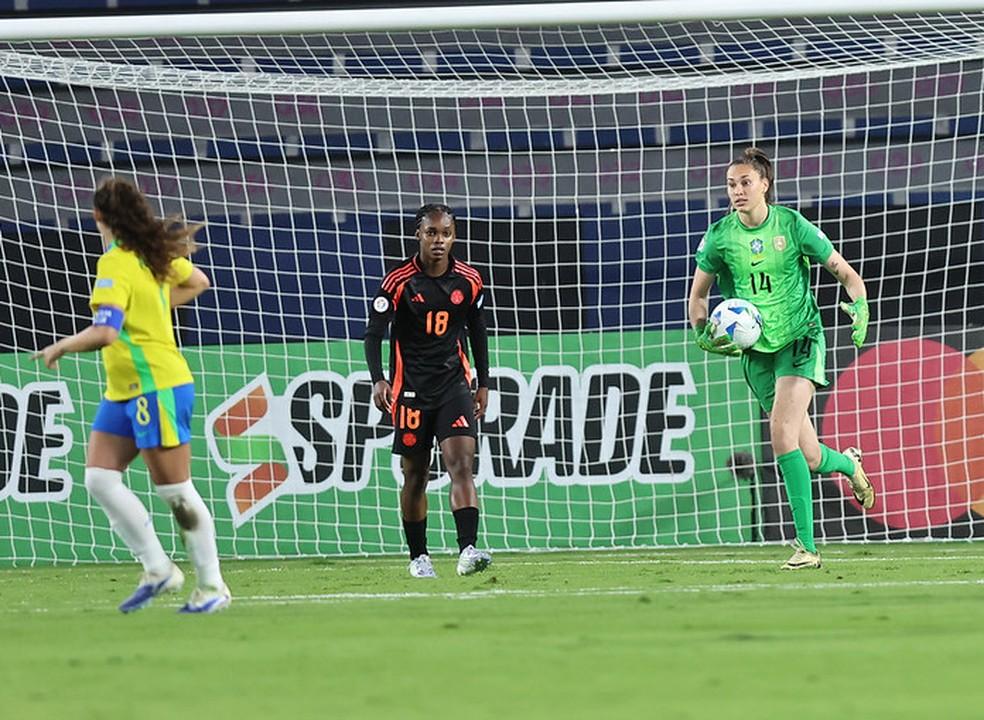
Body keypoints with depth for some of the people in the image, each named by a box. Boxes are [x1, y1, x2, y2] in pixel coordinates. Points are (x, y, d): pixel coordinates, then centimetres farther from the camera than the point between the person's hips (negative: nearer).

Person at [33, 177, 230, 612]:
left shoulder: (116, 265, -19)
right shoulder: (155, 253, 7)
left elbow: (104, 332, -31)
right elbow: (197, 283, 25)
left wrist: (59, 349, -15)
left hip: (158, 387, -9)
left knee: (175, 491, -2)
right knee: (99, 478, 3)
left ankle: (212, 587, 7)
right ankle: (157, 569, 7)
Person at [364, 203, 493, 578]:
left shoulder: (469, 280, 2)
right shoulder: (399, 281, -8)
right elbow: (374, 332, -11)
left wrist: (483, 384, 17)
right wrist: (378, 380, -25)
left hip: (454, 384, 1)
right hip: (410, 389, -1)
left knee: (462, 464, -15)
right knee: (415, 475, 7)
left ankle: (468, 550, -25)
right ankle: (418, 557, 20)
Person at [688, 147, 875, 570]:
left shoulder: (792, 226, -8)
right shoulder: (720, 236, -3)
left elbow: (844, 272, 0)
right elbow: (698, 294, 10)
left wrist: (859, 307, -18)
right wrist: (703, 335, -8)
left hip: (800, 340, -3)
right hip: (755, 350, 3)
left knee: (782, 432, -24)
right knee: (809, 458, 3)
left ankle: (806, 546, -19)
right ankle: (848, 463, 43)